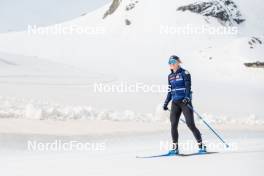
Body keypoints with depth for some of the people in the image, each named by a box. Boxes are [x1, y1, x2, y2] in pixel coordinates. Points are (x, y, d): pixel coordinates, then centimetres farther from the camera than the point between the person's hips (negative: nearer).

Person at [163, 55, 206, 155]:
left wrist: (187, 97, -27)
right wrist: (166, 103, 18)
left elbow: (188, 87, -12)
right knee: (173, 124, -6)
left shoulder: (185, 73, -1)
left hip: (185, 101, -5)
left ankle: (201, 145, 1)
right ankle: (175, 148, 2)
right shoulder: (170, 76, 16)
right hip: (175, 102, 5)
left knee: (190, 124, -10)